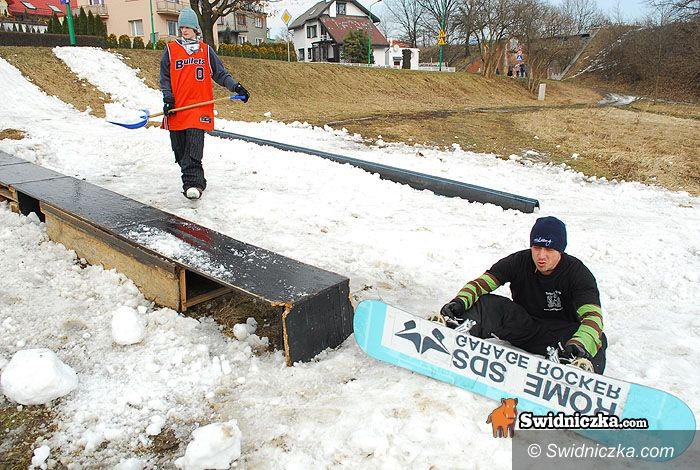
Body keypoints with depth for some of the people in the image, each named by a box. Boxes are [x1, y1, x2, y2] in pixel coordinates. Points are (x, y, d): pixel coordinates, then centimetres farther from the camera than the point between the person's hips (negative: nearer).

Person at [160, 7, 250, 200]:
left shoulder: (206, 50, 13)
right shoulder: (170, 49, 12)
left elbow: (220, 74, 13)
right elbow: (165, 78, 10)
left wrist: (236, 87, -3)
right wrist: (168, 99, -3)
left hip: (199, 108, -2)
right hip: (176, 109, 2)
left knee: (194, 150, -15)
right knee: (180, 151, 5)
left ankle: (192, 184, -19)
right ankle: (197, 181, 20)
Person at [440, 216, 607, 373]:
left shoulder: (578, 273, -16)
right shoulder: (519, 261, -9)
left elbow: (592, 316, -30)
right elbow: (481, 283, -13)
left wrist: (579, 346, -51)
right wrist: (460, 301, -35)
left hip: (557, 334, -1)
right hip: (522, 327, 1)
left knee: (597, 340, -30)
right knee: (487, 304, -22)